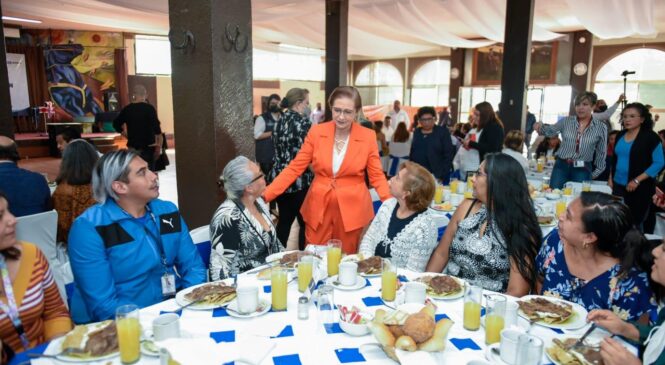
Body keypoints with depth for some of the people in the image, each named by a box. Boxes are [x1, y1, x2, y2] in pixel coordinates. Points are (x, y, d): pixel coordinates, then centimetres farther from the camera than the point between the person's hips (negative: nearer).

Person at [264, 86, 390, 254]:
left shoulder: (368, 136, -6)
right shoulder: (316, 131, -4)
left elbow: (377, 176, -1)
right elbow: (295, 168, -2)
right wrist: (265, 195, -11)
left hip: (352, 209, -1)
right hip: (318, 208, 1)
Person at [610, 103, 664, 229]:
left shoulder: (650, 137, -8)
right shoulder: (620, 135, 9)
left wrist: (637, 180, -18)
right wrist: (611, 177, 12)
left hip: (639, 188, -5)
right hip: (618, 185, 5)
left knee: (635, 222, 1)